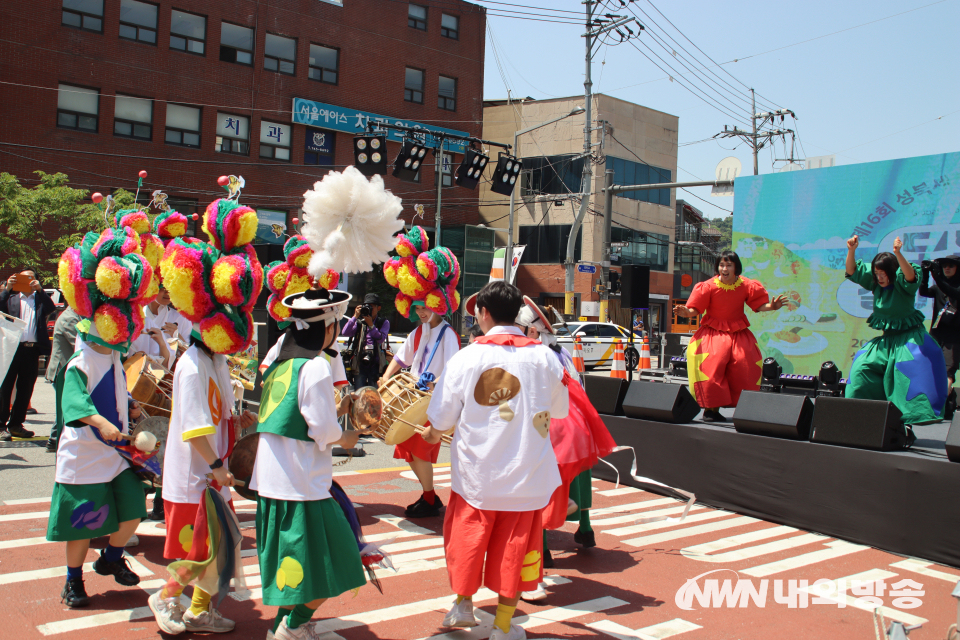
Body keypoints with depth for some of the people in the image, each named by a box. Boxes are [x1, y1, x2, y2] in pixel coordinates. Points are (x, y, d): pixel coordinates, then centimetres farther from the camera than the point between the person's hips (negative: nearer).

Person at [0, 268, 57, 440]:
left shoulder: (40, 298, 13)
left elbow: (51, 308, -6)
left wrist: (40, 289, -13)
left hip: (32, 350, 2)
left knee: (26, 389, 8)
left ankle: (16, 424, 18)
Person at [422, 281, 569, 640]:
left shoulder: (465, 358, -12)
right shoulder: (544, 357, -8)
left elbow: (440, 423, -8)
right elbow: (559, 412, 7)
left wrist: (432, 435, 14)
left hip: (476, 474, -1)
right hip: (526, 475, 1)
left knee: (467, 536, 21)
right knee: (514, 545, 14)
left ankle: (463, 604, 34)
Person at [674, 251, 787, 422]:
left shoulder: (746, 286, -4)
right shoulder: (709, 286, -11)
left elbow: (759, 305, 4)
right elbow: (696, 309, -11)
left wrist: (772, 306, -15)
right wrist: (686, 313, -32)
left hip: (738, 332, 3)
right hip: (713, 331, -3)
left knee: (745, 363, -8)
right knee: (711, 362, -21)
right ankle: (711, 408, -15)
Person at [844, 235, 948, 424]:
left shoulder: (902, 282, -13)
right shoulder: (874, 283, 2)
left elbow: (910, 276, -36)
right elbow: (852, 272, -2)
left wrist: (898, 254, -51)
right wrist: (851, 250, -20)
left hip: (908, 335, -6)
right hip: (886, 338, 6)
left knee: (911, 363, -29)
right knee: (862, 366, -3)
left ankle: (915, 413, -28)